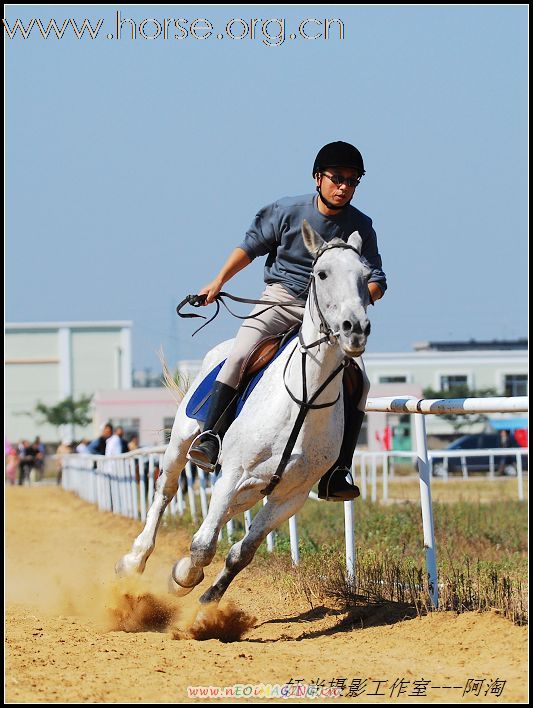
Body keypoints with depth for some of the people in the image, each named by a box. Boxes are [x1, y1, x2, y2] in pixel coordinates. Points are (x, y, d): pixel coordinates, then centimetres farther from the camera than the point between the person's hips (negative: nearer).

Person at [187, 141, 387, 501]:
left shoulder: (361, 227, -4)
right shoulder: (287, 211, -6)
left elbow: (377, 281, -1)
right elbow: (251, 246, 7)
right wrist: (218, 281, 1)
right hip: (282, 297, -1)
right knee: (241, 353, -26)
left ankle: (336, 474, -19)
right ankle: (211, 438, -22)